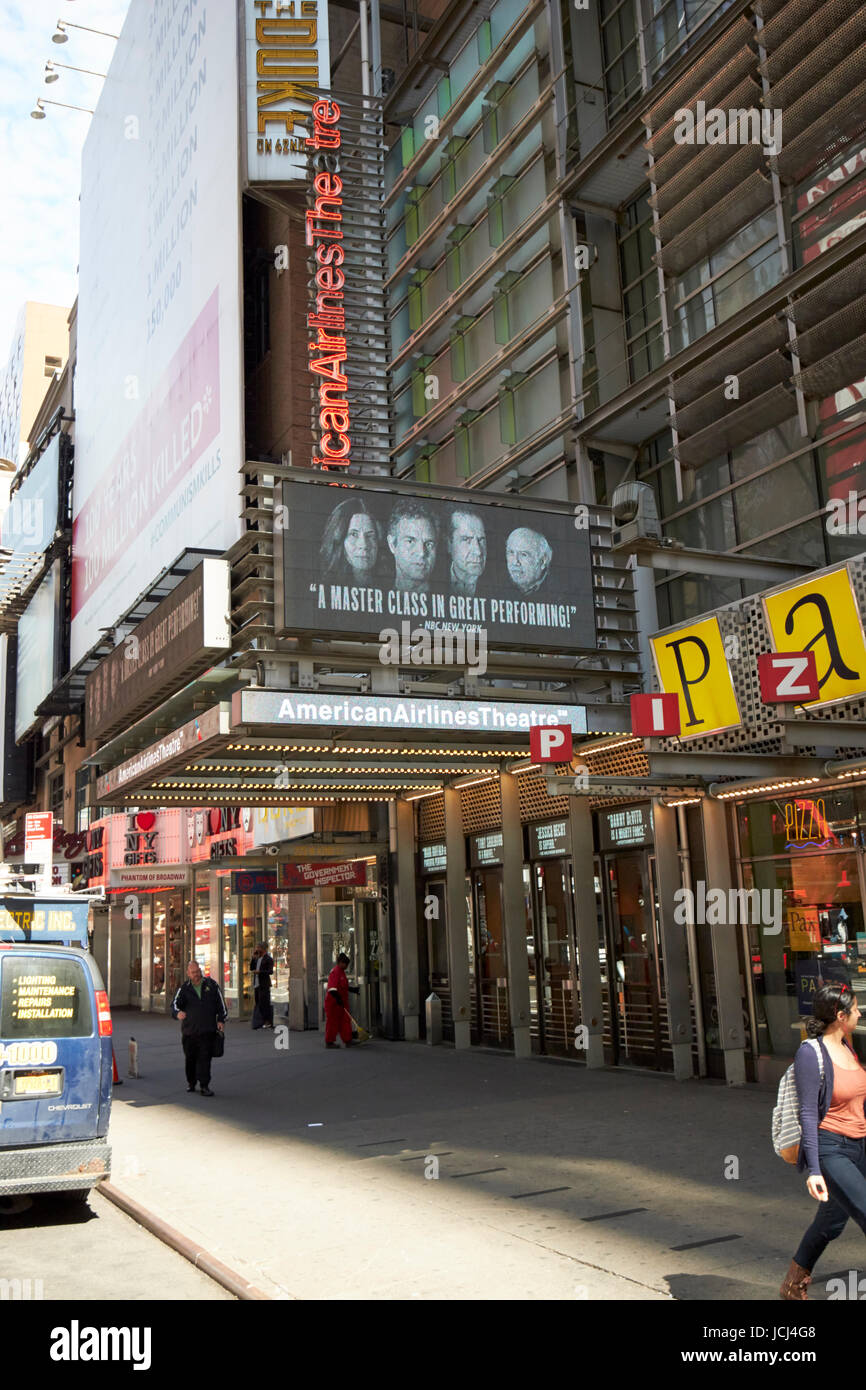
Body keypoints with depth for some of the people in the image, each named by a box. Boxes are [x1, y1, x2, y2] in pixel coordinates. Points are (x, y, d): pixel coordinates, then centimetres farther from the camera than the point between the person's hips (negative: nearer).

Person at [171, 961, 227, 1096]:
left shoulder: (211, 985, 5)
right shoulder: (184, 988, 2)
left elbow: (220, 1002, 11)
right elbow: (175, 1003, -12)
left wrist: (221, 1020, 4)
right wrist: (177, 1012, -34)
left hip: (207, 1029, -1)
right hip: (189, 1030, 1)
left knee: (205, 1057, -8)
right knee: (190, 1058, 10)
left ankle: (204, 1085, -5)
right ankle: (191, 1082, 29)